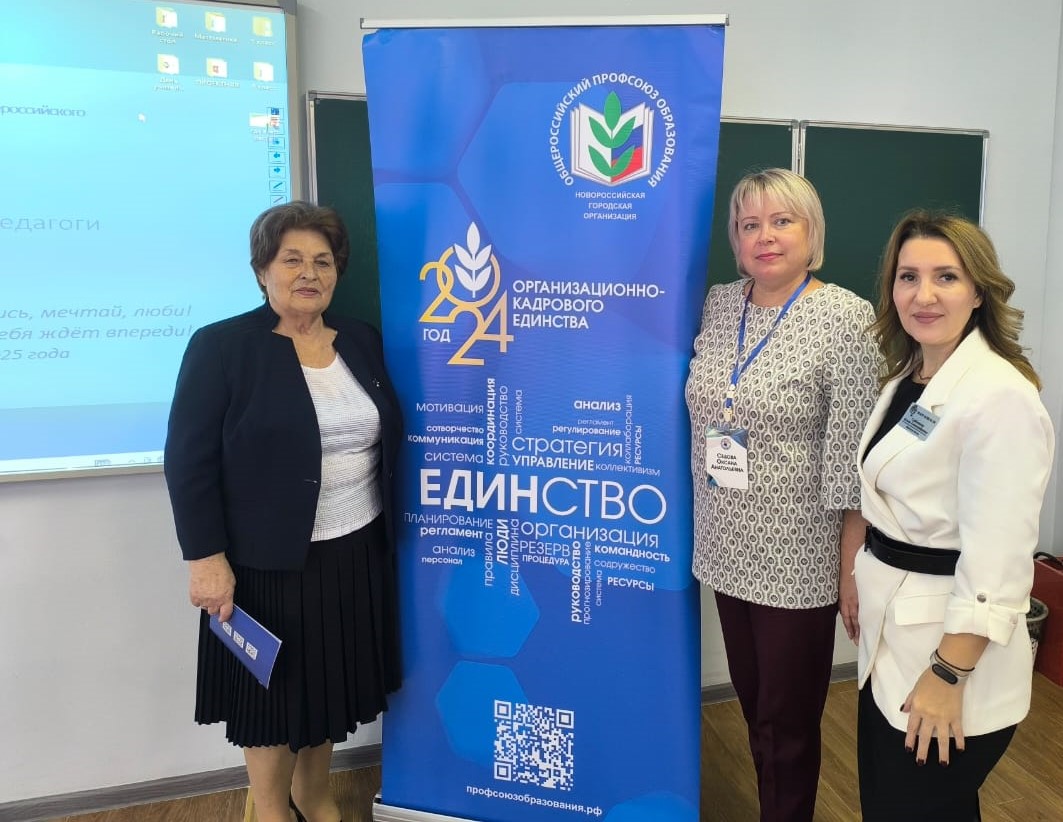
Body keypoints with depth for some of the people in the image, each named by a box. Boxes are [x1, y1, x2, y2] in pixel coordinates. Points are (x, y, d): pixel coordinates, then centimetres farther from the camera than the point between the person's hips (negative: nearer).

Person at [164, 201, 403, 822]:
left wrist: (389, 531, 12)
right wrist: (206, 557, -15)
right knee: (275, 690, 12)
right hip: (269, 562, -4)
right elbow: (189, 460, -11)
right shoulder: (221, 346, -9)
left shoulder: (362, 341, 6)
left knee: (333, 684, 18)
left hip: (357, 553, 5)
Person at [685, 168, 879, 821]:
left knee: (789, 724, 11)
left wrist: (853, 569, -12)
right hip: (729, 552, 5)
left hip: (799, 563, -5)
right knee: (754, 708, 21)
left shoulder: (845, 317, -13)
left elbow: (854, 459, -13)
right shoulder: (718, 305, 3)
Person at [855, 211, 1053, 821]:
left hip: (949, 652, -8)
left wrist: (948, 676, -20)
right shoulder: (906, 379, 7)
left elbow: (996, 560, -23)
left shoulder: (1000, 396, -20)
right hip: (891, 643, 8)